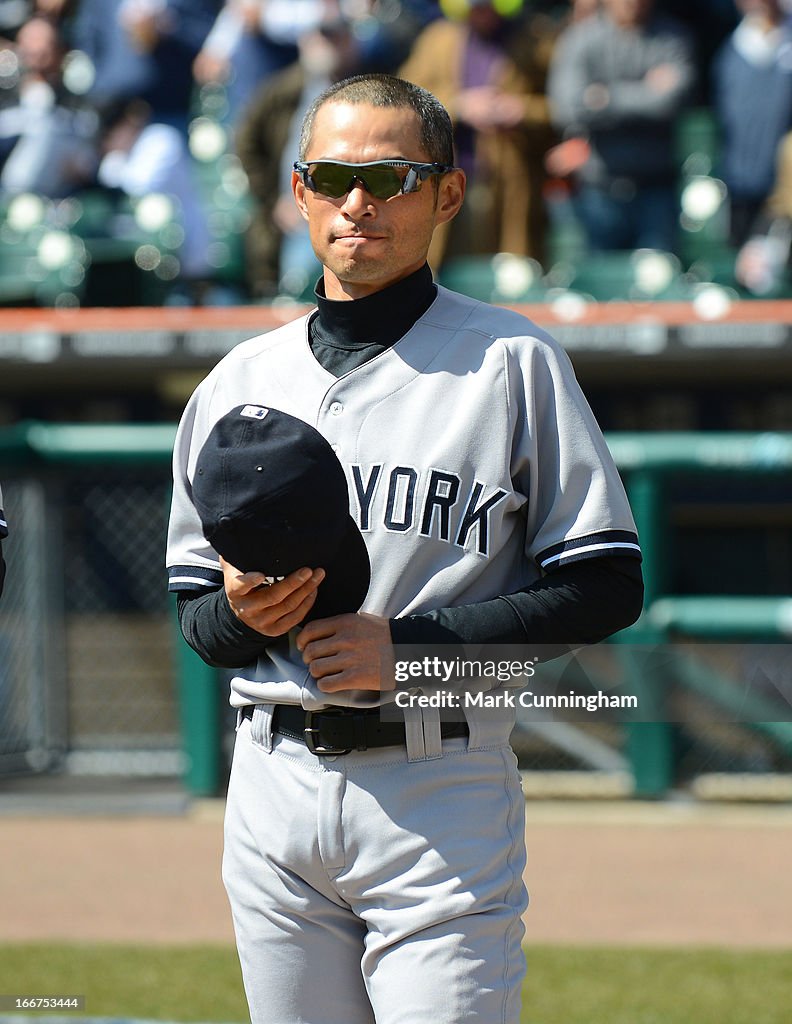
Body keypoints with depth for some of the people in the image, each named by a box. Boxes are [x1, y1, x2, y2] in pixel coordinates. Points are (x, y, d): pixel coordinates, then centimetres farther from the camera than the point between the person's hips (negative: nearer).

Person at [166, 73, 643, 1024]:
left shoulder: (511, 363, 0)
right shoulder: (239, 383, 14)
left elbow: (606, 588, -4)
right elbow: (196, 617, 18)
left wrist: (414, 644, -14)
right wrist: (243, 613, -6)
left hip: (439, 792, -4)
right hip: (275, 787, 4)